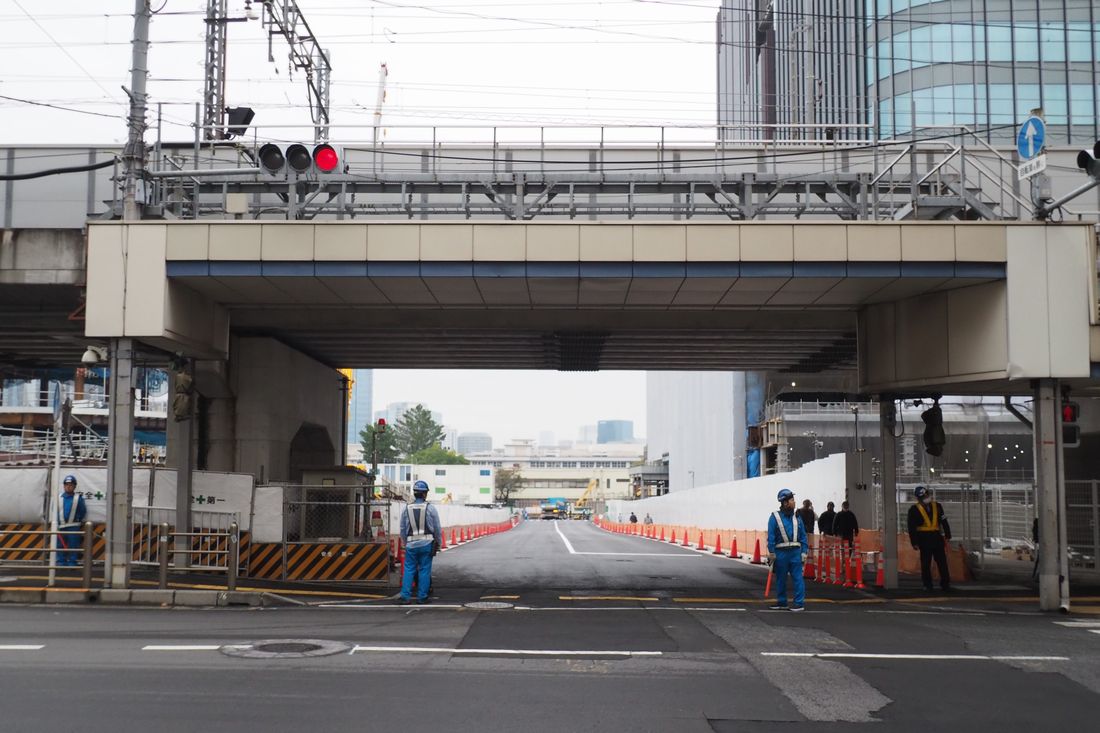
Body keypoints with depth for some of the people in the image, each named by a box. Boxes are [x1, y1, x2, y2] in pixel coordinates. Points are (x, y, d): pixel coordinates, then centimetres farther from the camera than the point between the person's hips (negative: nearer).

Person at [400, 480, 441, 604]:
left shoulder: (407, 509, 3)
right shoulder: (430, 508, -4)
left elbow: (403, 529, 10)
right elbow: (437, 529, 1)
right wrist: (438, 543, 14)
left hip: (411, 544, 2)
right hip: (427, 543, -2)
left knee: (409, 570, 6)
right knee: (424, 570, 3)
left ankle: (405, 596, 1)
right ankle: (422, 597, 4)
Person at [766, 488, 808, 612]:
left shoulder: (797, 518, 8)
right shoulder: (775, 517, -2)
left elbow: (803, 536, 10)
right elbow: (771, 536, -5)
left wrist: (804, 551, 3)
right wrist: (771, 552, -10)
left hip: (795, 552, 1)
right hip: (781, 552, -1)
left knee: (797, 578, -3)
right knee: (780, 579, 9)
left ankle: (800, 603, 1)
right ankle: (781, 602, 21)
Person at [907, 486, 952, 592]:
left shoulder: (937, 506, 9)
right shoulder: (914, 510, -2)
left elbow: (944, 522, 12)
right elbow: (912, 527, -2)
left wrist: (947, 535, 7)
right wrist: (914, 542, -6)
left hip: (937, 538, 3)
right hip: (924, 538, -3)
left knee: (942, 561, 2)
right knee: (926, 563, 2)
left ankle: (945, 583, 9)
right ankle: (927, 585, 10)